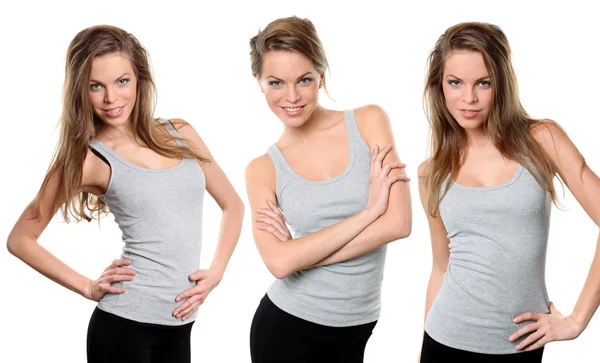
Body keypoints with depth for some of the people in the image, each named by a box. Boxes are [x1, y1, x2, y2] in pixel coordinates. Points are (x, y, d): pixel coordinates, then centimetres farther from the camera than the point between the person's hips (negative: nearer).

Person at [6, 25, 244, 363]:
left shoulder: (180, 133, 5)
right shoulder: (89, 159, -6)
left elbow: (233, 205, 15)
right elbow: (21, 239, -3)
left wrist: (216, 272, 2)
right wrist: (88, 288, -7)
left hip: (179, 325, 4)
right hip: (125, 323, -4)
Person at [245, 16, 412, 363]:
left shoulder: (369, 122, -4)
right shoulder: (264, 168, -3)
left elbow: (399, 223, -13)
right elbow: (280, 262, -18)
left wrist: (303, 250, -13)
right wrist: (369, 209, -19)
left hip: (355, 330, 1)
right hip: (286, 328, 0)